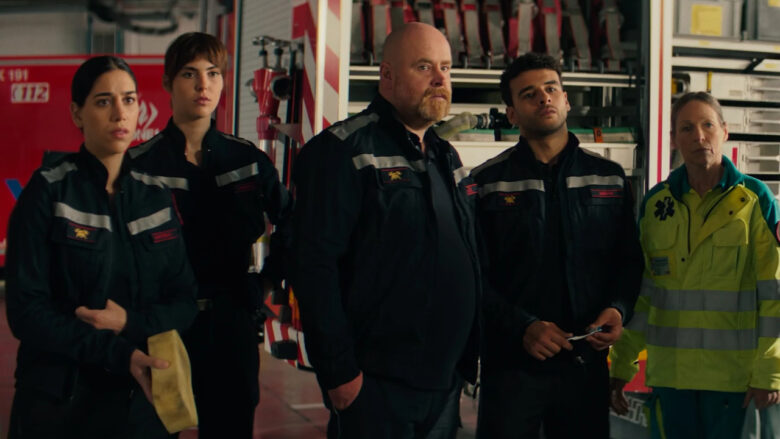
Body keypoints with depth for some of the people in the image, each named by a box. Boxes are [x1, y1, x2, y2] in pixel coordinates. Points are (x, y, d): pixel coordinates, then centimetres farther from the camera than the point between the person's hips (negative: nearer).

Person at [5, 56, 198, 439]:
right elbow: (26, 309, -13)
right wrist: (119, 354, -21)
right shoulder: (48, 192, -7)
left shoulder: (156, 197, 5)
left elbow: (184, 301, 4)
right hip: (60, 401, -3)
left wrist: (131, 322, -15)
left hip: (144, 397, 4)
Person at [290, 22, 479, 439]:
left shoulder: (448, 158, 15)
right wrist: (339, 371, -18)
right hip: (375, 384, -7)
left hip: (446, 384, 8)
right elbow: (315, 265, -17)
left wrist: (469, 356, 14)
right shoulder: (343, 150, -10)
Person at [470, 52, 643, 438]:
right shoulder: (486, 183, 0)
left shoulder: (610, 177, 10)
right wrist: (522, 328, -15)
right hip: (512, 363, -2)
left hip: (588, 362, 3)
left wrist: (618, 309, -6)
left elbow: (629, 259, 12)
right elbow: (474, 276, -4)